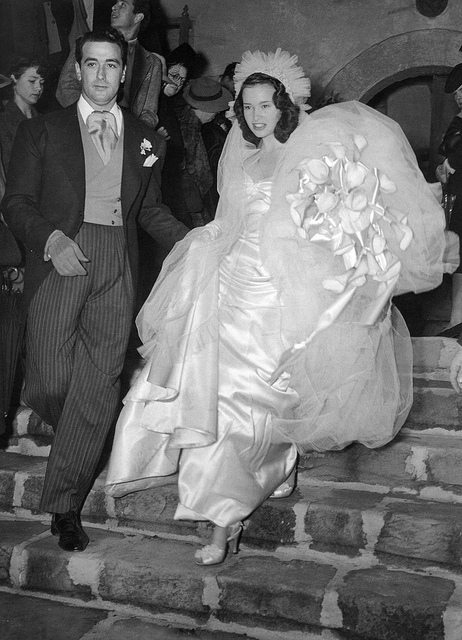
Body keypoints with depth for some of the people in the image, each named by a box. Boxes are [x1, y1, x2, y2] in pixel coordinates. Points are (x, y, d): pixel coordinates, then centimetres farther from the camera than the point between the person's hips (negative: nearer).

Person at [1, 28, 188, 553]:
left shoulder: (143, 138, 17)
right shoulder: (42, 131, 9)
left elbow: (150, 210, 20)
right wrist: (50, 239, -14)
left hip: (117, 267, 2)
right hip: (58, 259, -2)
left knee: (99, 385, -1)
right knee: (51, 383, -9)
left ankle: (64, 503, 11)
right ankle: (68, 429, 30)